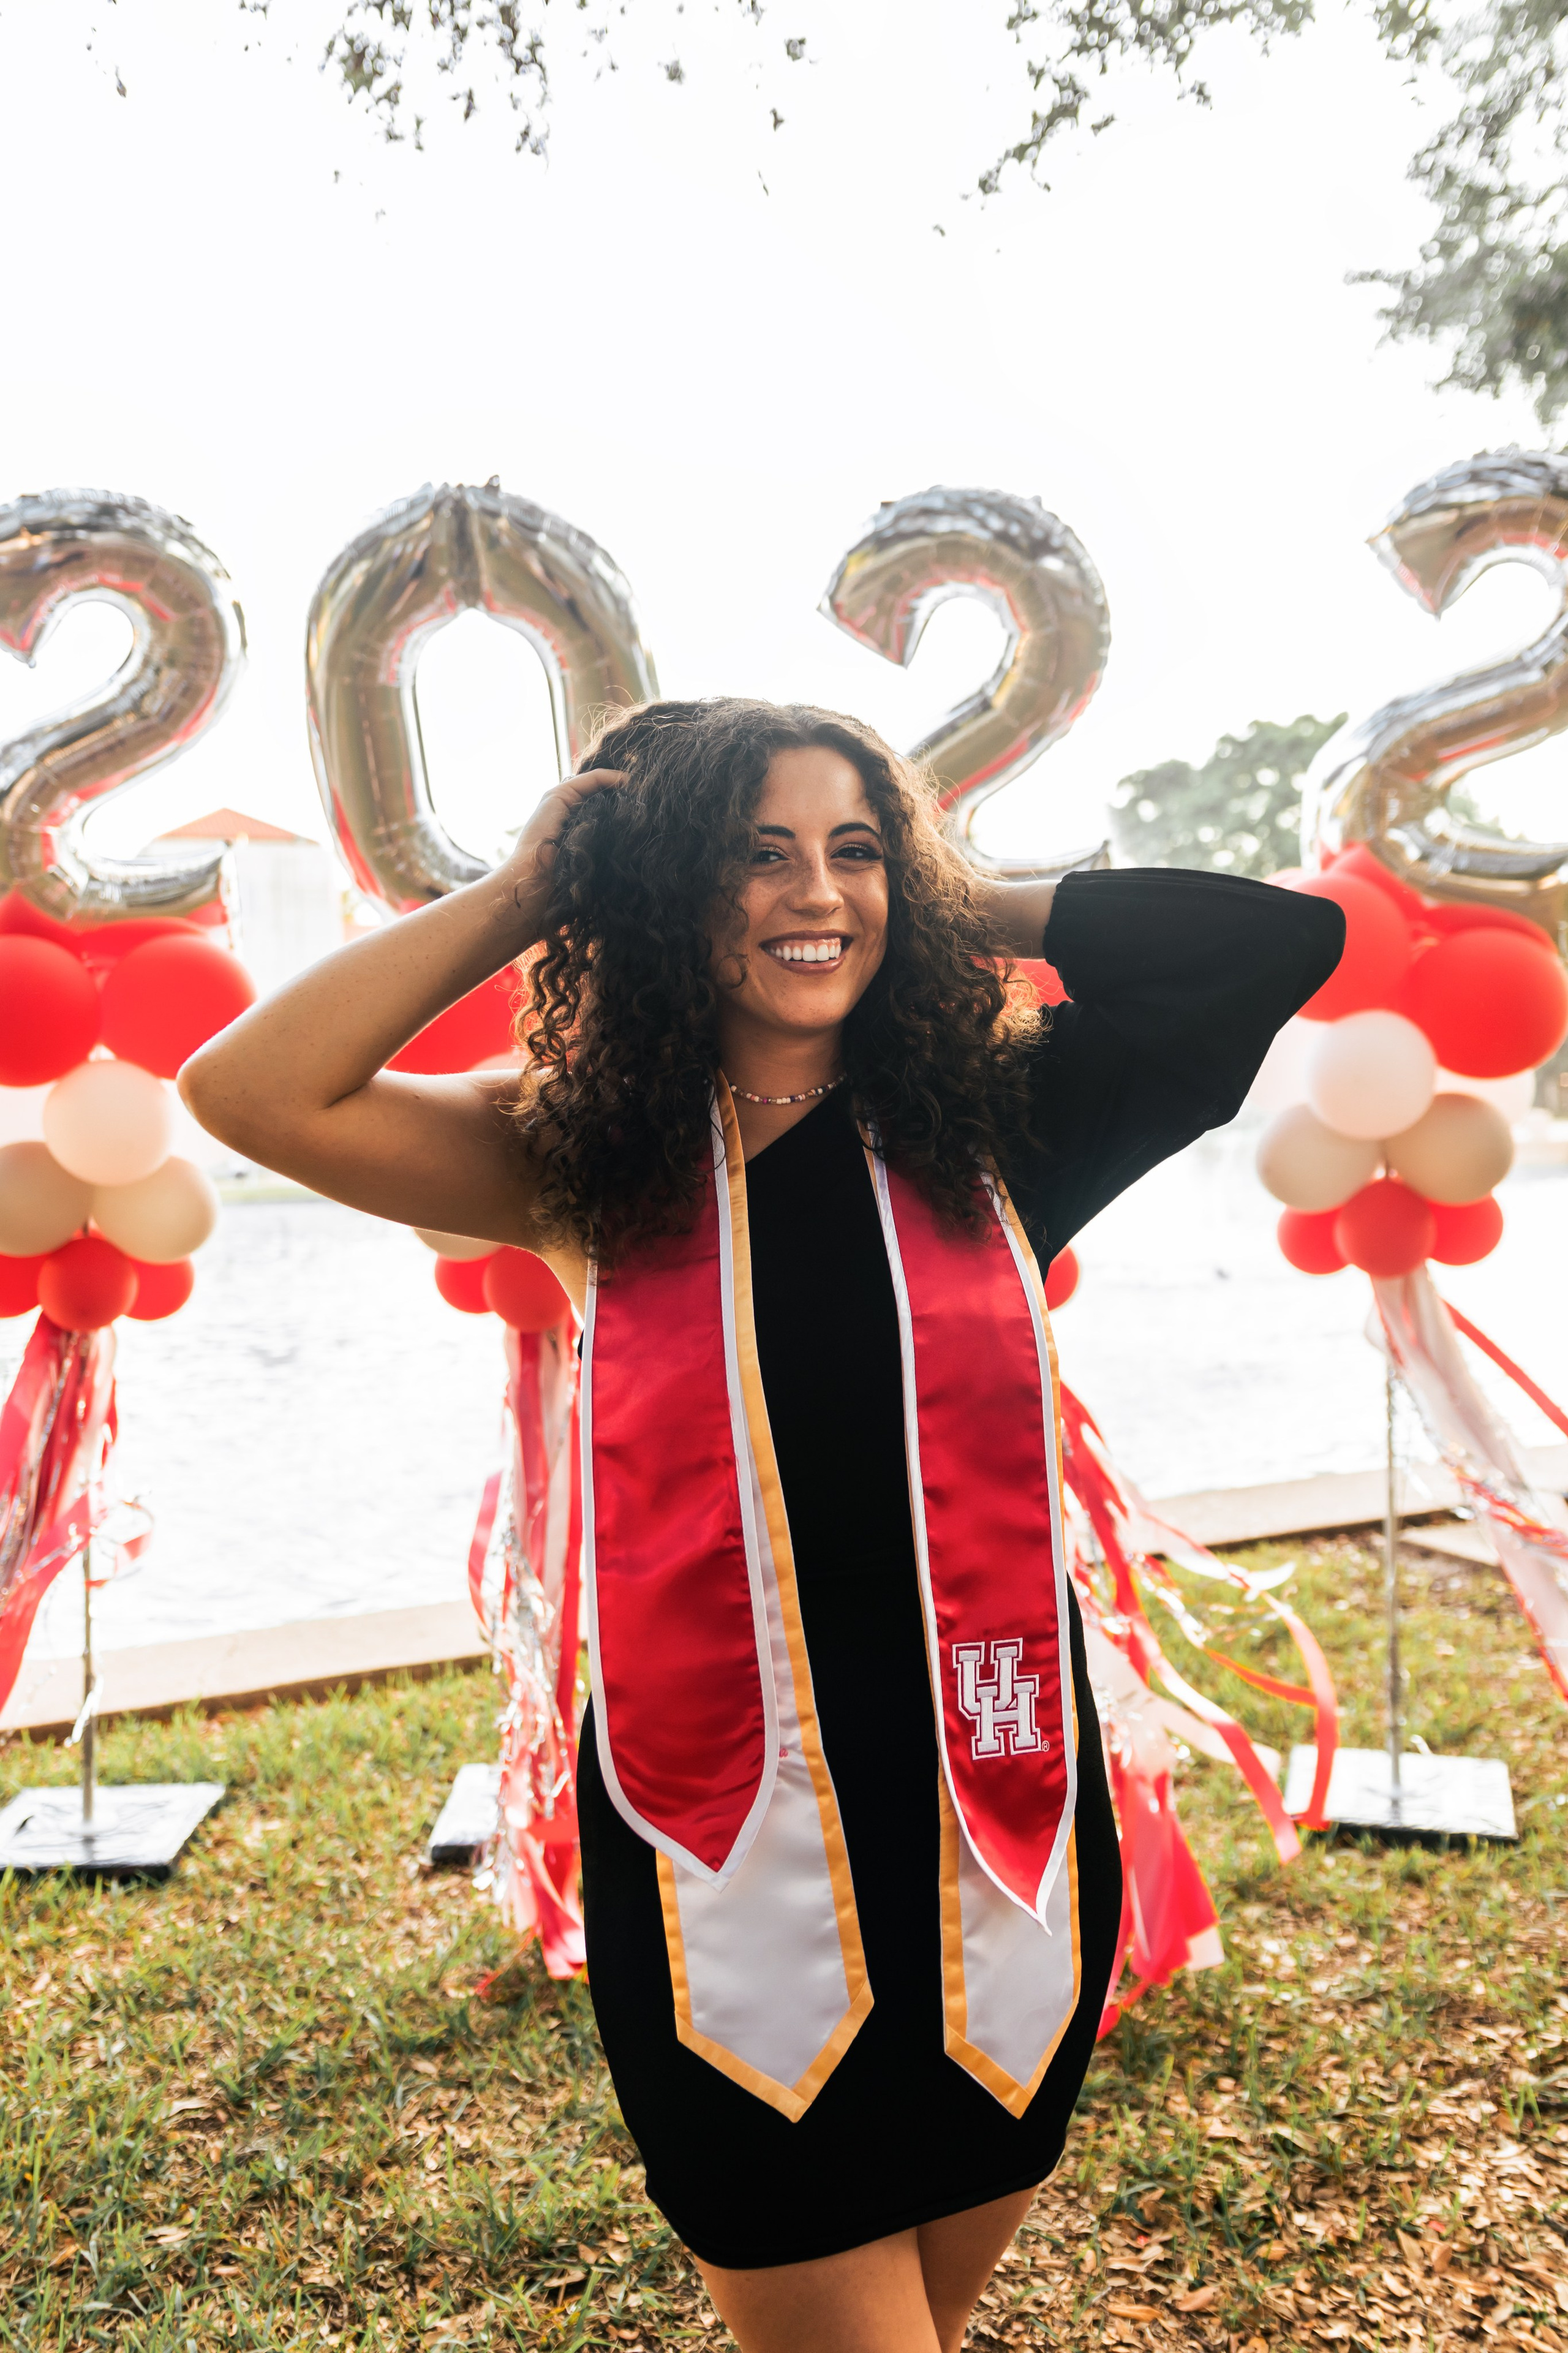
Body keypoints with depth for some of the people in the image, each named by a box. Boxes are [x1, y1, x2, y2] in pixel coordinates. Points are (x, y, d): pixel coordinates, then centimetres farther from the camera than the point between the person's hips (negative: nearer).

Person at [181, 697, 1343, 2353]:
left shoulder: (987, 1132, -2)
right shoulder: (597, 1164, -3)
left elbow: (1288, 937, -3)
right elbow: (248, 1091, -12)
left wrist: (971, 907, -2)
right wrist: (523, 894, -7)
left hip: (998, 1839, 2)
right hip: (726, 1862, -2)